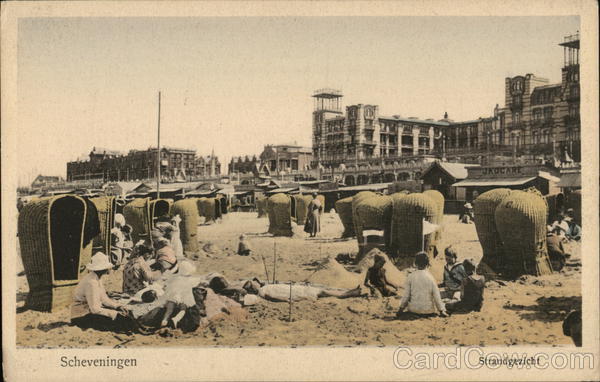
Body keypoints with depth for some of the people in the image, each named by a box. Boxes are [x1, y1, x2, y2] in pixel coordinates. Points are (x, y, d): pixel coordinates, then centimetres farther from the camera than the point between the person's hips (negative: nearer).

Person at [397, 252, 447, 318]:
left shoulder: (410, 276, -8)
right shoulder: (430, 277, -8)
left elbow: (406, 295, -5)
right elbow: (436, 296, -5)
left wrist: (401, 308, 9)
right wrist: (441, 311, 6)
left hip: (414, 310, -1)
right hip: (428, 310, 1)